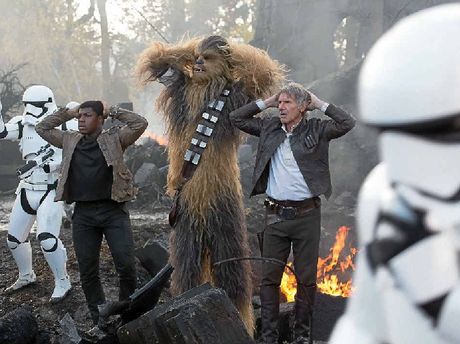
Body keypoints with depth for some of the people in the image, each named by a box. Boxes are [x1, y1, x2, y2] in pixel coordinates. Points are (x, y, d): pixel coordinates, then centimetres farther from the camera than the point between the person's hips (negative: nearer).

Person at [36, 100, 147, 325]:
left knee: (126, 265, -9)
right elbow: (42, 129, 19)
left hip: (113, 211, -3)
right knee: (87, 271, 5)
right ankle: (100, 321, 15)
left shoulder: (114, 139, 2)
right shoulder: (70, 141, 13)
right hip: (83, 214, 4)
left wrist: (113, 112, -1)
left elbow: (140, 124, -8)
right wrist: (67, 113, 12)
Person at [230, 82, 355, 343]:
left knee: (307, 279, 5)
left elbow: (348, 123, -10)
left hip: (306, 214, -2)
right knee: (270, 279, 3)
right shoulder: (269, 128, 10)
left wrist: (320, 104, -2)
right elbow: (236, 117, 15)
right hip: (276, 215, 2)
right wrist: (266, 102, 9)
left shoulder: (316, 130, 2)